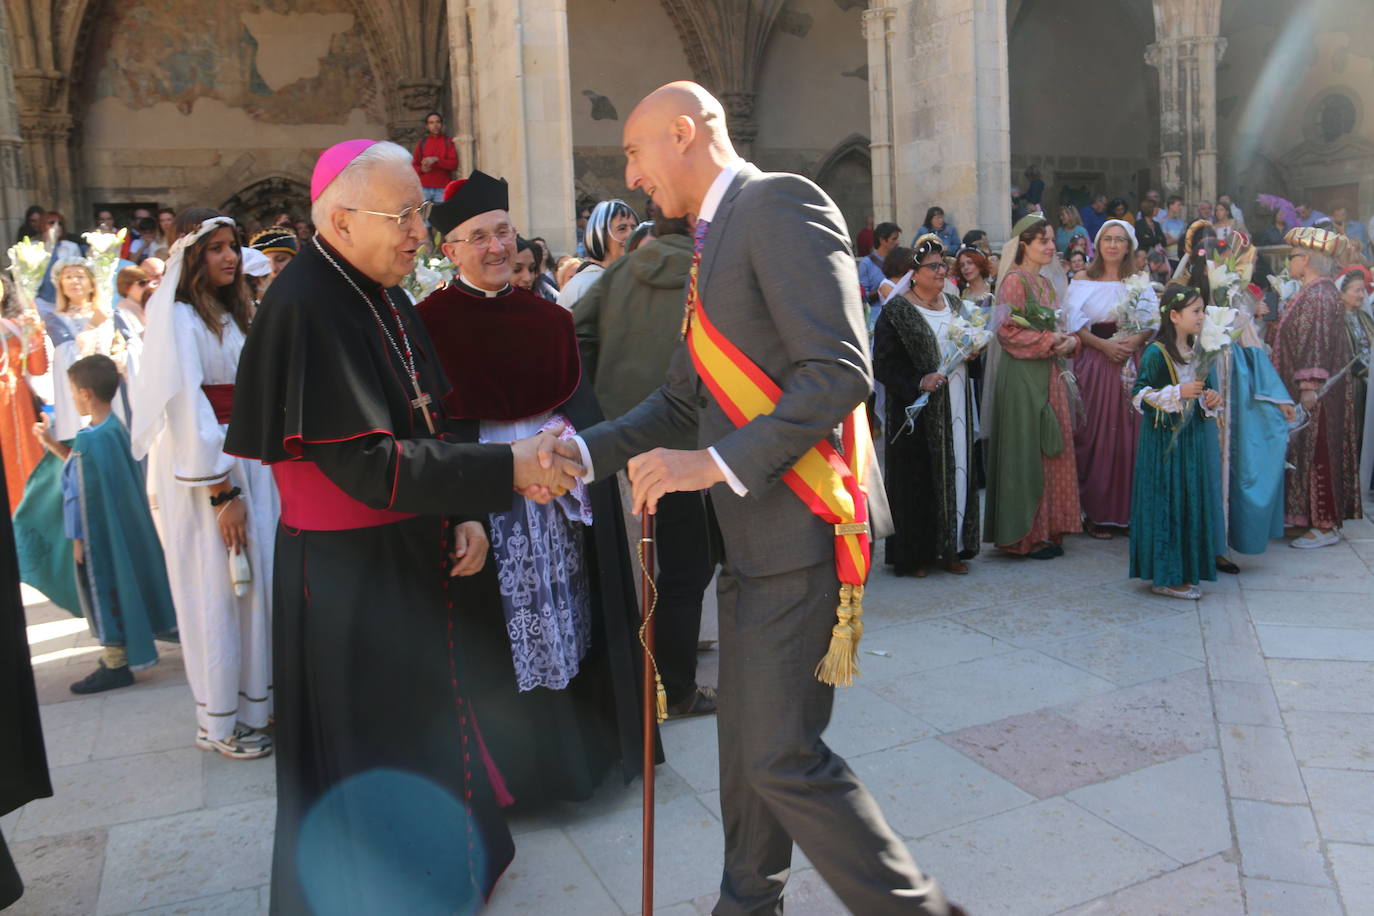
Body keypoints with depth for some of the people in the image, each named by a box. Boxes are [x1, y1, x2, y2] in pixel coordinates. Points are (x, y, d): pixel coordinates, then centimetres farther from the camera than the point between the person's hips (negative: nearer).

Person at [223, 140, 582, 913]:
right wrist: (506, 470, -25)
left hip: (408, 557, 9)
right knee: (369, 754, 7)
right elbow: (368, 463, -26)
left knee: (420, 727, 21)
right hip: (349, 572, -8)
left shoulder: (383, 297, 5)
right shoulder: (307, 308, -21)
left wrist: (463, 514, -1)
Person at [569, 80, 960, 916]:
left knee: (783, 754, -6)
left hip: (801, 529, -10)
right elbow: (682, 401, 19)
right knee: (745, 735, 20)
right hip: (754, 534, 10)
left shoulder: (782, 204, -11)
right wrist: (581, 452, 8)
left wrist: (717, 464, -24)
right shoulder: (716, 240, 19)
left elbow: (841, 371, -22)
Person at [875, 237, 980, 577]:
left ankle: (951, 548, 17)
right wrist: (918, 383, -22)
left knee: (956, 472, 7)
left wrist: (971, 352, 2)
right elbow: (884, 365, -10)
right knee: (919, 478, -2)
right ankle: (914, 554, 7)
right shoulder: (896, 310, -6)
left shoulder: (954, 304, 13)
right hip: (919, 408, -6)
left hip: (956, 405, 6)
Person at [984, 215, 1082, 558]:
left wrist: (1069, 341, 1)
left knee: (1051, 449, 10)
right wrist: (1050, 341, -15)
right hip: (1021, 377, -9)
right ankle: (1024, 535, 5)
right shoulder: (1014, 280, -8)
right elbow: (1008, 331, -16)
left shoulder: (1046, 284, 18)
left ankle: (1047, 530, 19)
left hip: (1048, 374, 9)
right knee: (1026, 452, -4)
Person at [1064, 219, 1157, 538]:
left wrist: (1136, 340, -14)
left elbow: (1152, 321, 5)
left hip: (1132, 362, 2)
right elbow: (1075, 324, -3)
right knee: (1096, 435, -2)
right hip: (1094, 362, -2)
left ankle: (1128, 509, 10)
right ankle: (1097, 512, 4)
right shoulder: (1083, 281, 5)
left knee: (1130, 434, 2)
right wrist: (1103, 344, -16)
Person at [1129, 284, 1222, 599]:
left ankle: (1184, 572, 17)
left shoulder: (1197, 351, 11)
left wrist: (1211, 398, 1)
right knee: (1165, 504, -4)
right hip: (1163, 440, -7)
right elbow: (1139, 396, -16)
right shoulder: (1155, 353, -12)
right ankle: (1164, 576, 4)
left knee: (1190, 504, 8)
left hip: (1190, 437, 8)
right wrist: (1179, 393, -23)